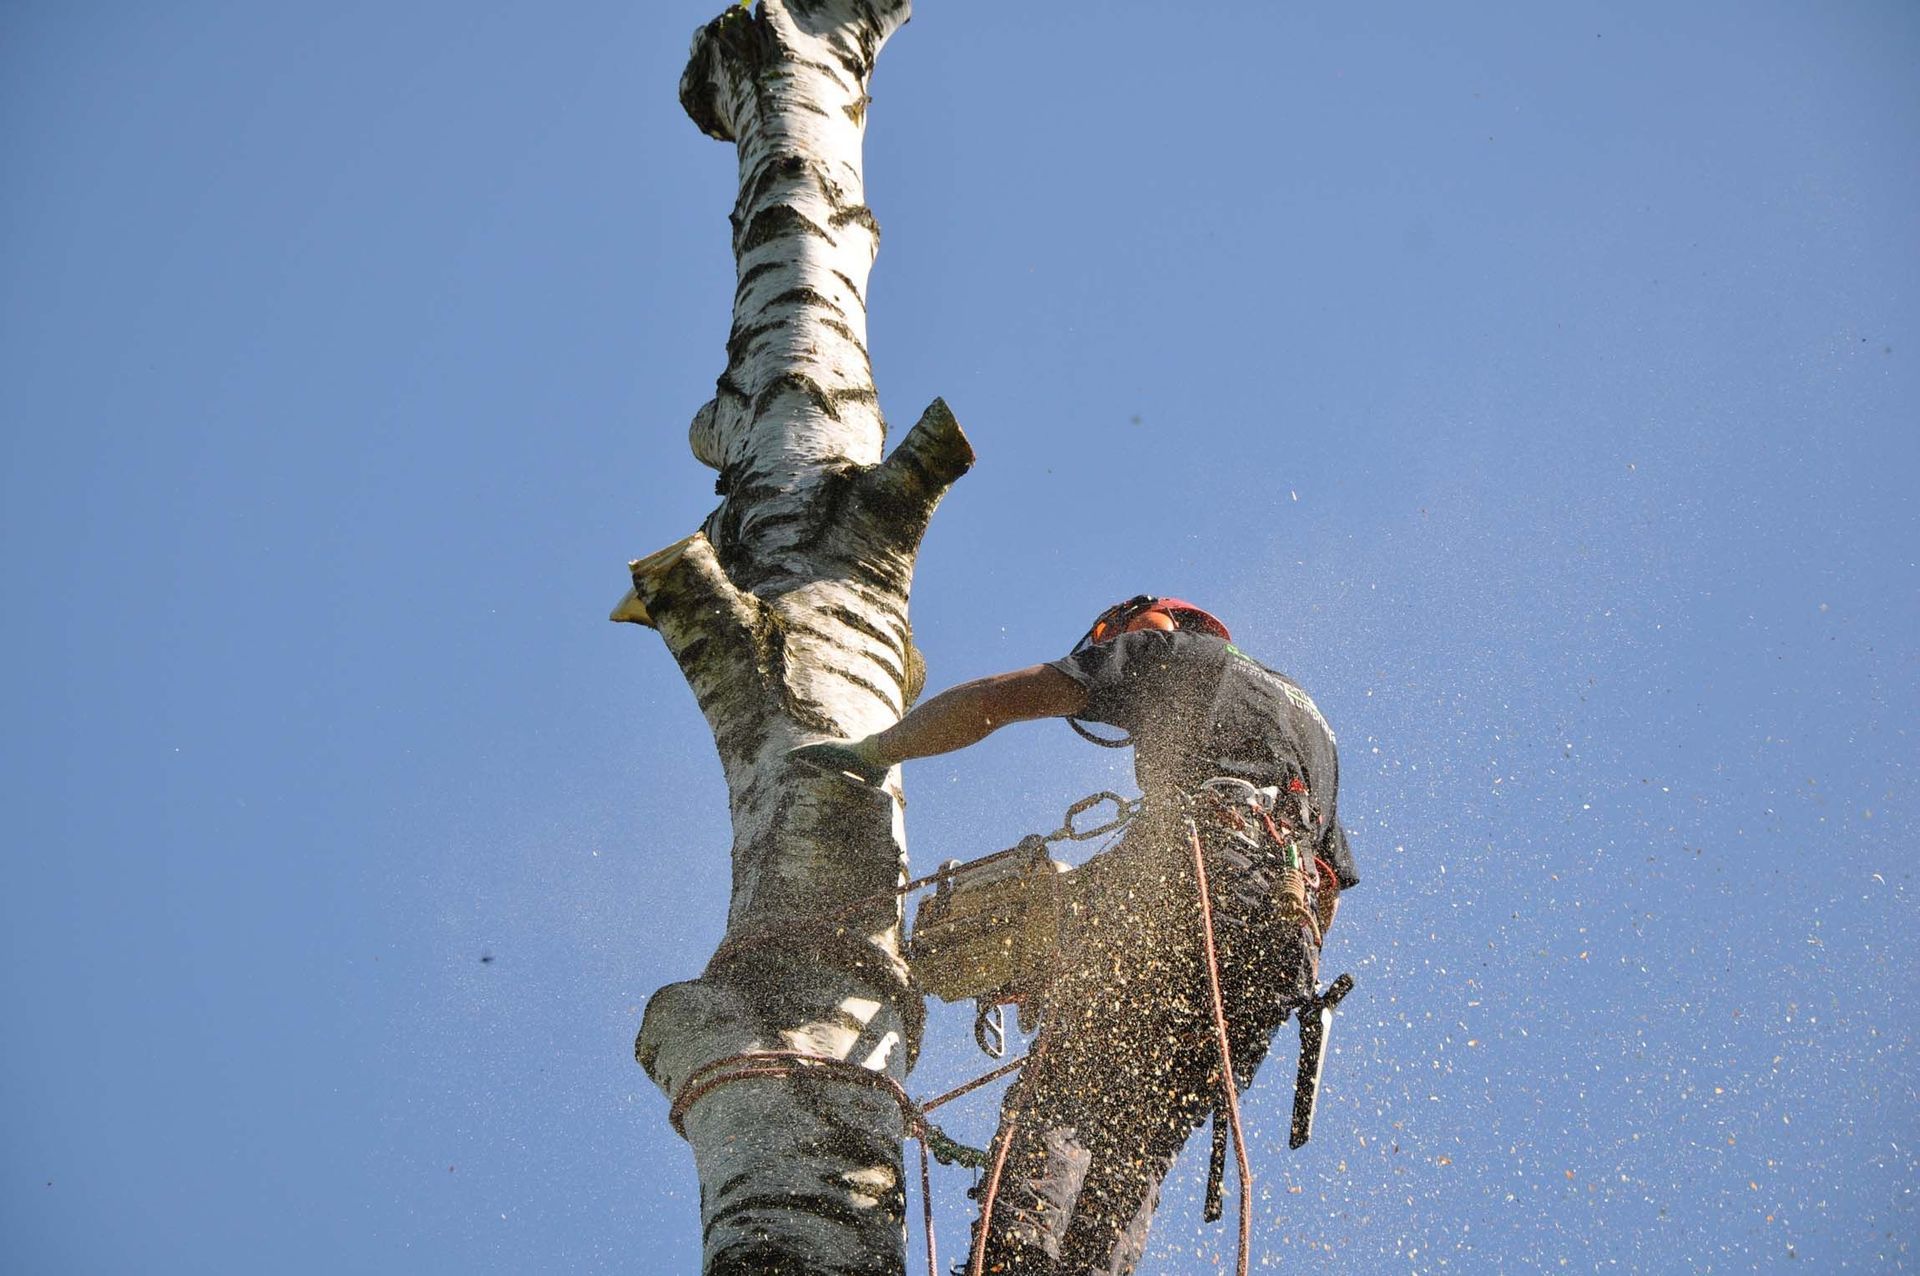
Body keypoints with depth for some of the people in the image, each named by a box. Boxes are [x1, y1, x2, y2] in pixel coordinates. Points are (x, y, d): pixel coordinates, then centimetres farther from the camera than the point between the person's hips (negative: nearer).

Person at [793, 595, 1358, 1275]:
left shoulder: (1166, 648, 22)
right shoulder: (1308, 716, 41)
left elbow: (995, 698, 14)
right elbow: (1331, 886, 35)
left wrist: (869, 753, 23)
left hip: (1192, 865, -5)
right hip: (1284, 934, 6)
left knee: (1055, 1102, -10)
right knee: (1141, 1150, 3)